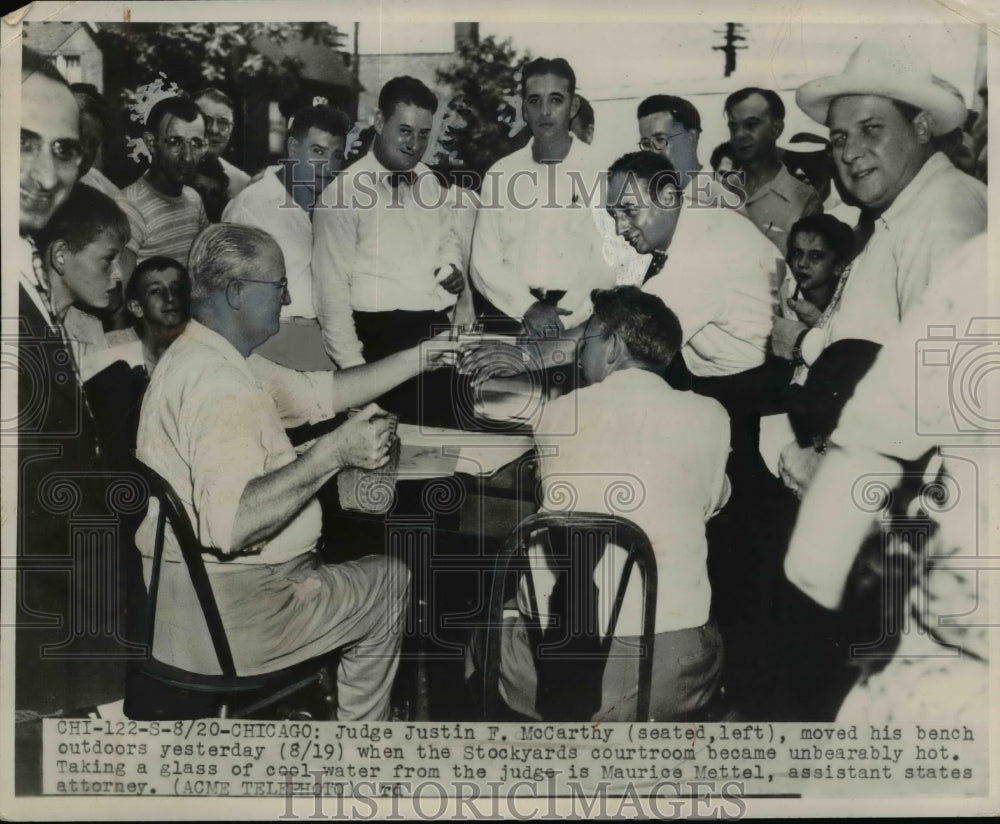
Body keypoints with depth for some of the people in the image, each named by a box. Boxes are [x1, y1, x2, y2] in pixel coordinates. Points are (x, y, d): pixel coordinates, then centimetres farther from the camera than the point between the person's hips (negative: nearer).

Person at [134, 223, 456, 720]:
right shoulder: (218, 382, -26)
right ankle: (360, 729, 29)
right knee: (392, 583, 12)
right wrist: (333, 453, -33)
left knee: (346, 556, 30)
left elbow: (321, 392, 13)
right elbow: (231, 524, -37)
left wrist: (424, 357, 11)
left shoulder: (204, 358, 8)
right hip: (224, 615, -10)